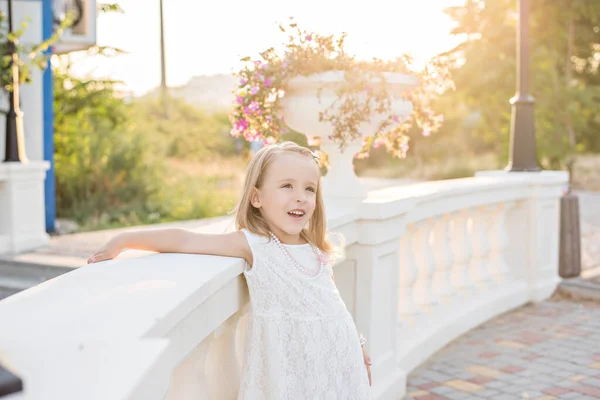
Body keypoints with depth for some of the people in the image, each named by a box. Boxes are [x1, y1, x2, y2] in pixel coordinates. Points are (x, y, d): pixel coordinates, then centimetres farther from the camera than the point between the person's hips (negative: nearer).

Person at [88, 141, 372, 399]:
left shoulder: (316, 250, 5)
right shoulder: (253, 245, -13)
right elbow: (184, 241, -18)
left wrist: (357, 347, 21)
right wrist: (122, 240, -20)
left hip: (338, 363, 5)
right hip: (291, 369, -5)